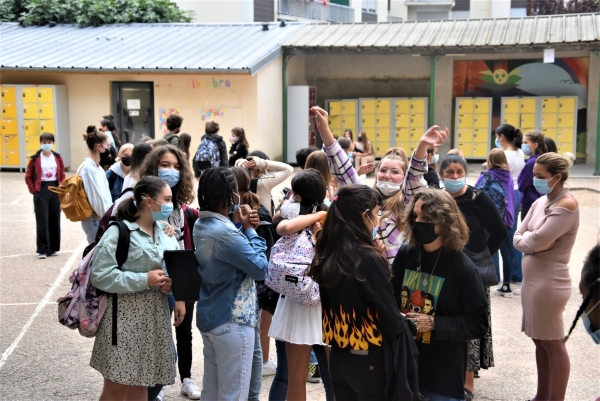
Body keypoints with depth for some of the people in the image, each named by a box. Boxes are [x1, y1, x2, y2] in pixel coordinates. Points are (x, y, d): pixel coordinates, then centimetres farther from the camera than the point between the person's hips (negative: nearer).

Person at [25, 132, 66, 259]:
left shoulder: (57, 158, 6)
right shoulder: (35, 159, -3)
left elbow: (62, 175, 10)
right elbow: (28, 177, 1)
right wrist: (33, 191, -5)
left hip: (55, 190, 3)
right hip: (41, 191, -3)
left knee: (55, 220, 8)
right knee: (42, 221, -4)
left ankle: (53, 248, 18)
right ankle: (42, 250, 0)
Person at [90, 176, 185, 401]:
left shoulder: (164, 234, 11)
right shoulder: (119, 233, -12)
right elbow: (100, 276, -18)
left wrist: (171, 284, -7)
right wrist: (144, 280, -20)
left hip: (155, 317, 7)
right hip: (125, 317, -7)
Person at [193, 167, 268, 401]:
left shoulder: (201, 225, 5)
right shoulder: (224, 232, -24)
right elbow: (260, 268, -18)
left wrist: (243, 228, -2)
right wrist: (249, 229, -10)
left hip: (208, 317, 9)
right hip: (232, 321, -9)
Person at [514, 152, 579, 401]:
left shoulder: (567, 204, -17)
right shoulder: (540, 202, 9)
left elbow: (537, 240, -23)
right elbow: (518, 237, 6)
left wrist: (527, 238, -4)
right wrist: (532, 242, -12)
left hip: (550, 281, -8)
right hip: (532, 278, 8)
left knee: (552, 343, 3)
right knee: (540, 341, 17)